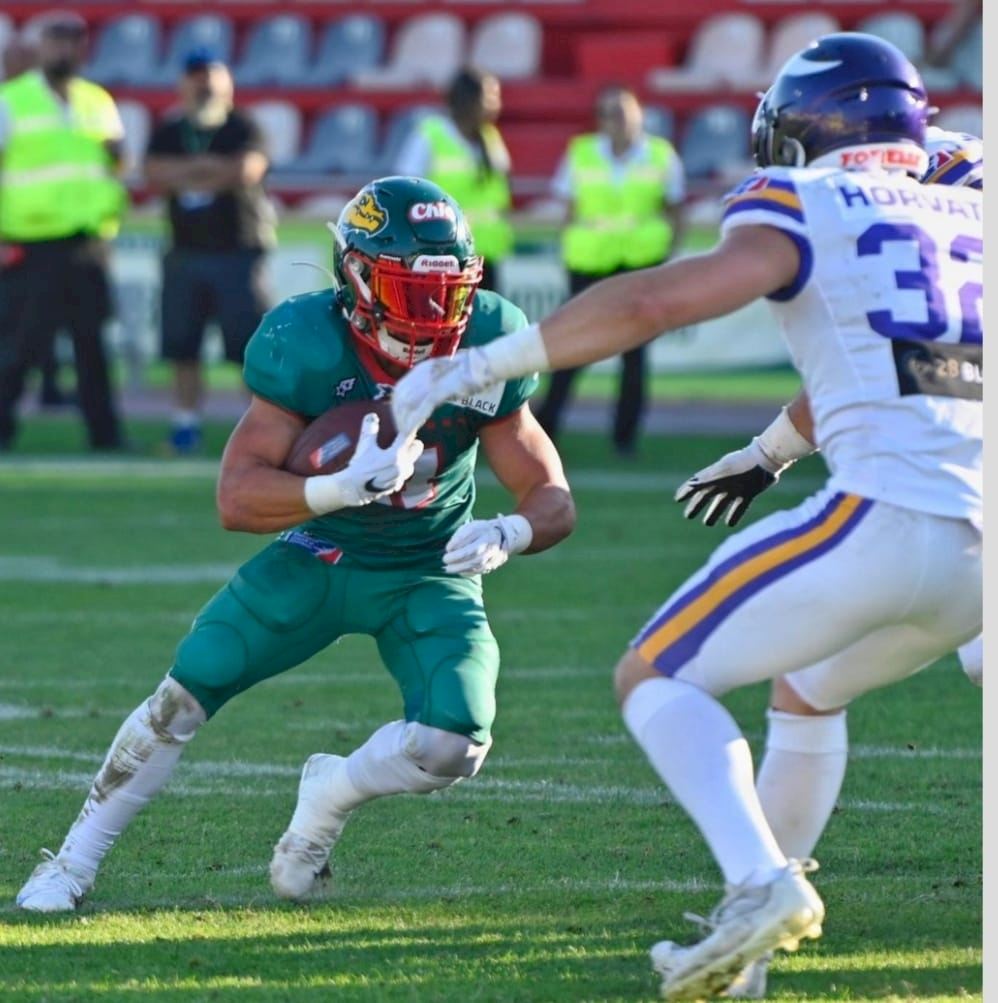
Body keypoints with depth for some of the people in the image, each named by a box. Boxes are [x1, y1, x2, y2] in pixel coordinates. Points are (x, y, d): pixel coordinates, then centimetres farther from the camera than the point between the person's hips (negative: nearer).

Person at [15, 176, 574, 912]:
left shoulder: (486, 349, -20)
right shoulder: (307, 346, -25)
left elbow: (553, 499, -14)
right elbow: (237, 499, -27)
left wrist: (509, 533, -37)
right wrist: (341, 486, -45)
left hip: (429, 573, 1)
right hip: (317, 554, -1)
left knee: (454, 745, -20)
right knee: (187, 692, -8)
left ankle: (331, 797, 12)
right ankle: (75, 861, 12)